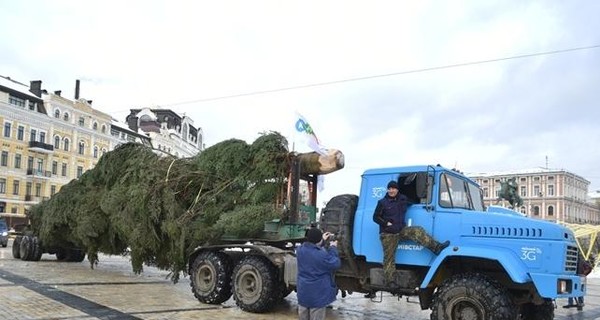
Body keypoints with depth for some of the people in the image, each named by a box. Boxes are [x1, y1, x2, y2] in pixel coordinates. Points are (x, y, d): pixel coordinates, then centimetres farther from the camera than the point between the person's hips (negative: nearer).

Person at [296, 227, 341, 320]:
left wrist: (323, 241, 15)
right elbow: (336, 264, -10)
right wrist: (333, 248, 0)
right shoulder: (322, 255, -25)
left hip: (302, 293, 6)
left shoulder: (300, 250, -5)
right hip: (318, 295, -6)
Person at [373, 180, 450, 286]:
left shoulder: (403, 199, 8)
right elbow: (375, 217, -2)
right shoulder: (382, 202, -5)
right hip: (388, 234, -4)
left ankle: (436, 247, -25)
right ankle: (389, 280, 2)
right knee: (389, 257, -3)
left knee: (417, 231, -21)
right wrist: (386, 223, -15)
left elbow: (413, 204, 28)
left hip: (401, 230, 4)